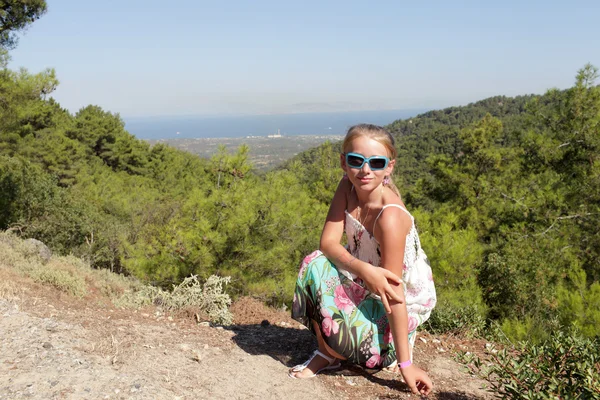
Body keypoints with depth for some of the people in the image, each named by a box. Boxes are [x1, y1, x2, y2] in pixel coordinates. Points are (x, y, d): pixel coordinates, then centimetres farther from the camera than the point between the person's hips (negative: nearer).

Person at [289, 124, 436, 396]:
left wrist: (405, 363, -26)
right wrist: (364, 269, -39)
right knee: (315, 265, -20)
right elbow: (328, 243, -19)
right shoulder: (348, 187, -13)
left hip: (406, 301, -6)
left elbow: (394, 293, -31)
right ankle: (326, 354, 0)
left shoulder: (390, 217, -32)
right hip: (366, 282, 6)